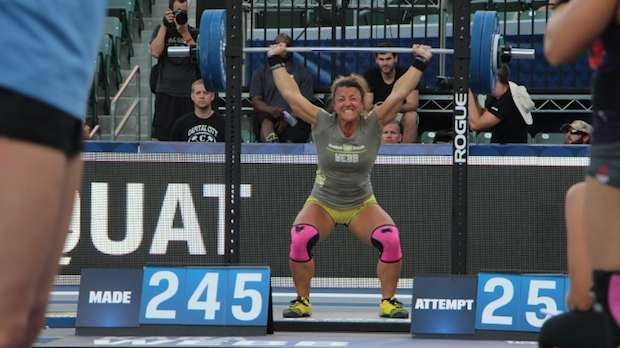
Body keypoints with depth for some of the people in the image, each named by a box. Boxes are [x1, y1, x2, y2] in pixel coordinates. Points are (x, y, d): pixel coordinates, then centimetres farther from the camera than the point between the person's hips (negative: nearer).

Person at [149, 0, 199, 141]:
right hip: (166, 92, -1)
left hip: (188, 92, 1)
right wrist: (164, 26, -7)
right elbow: (155, 52, -7)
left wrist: (185, 33, -11)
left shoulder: (193, 33, 10)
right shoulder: (161, 30, 10)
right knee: (161, 136, -4)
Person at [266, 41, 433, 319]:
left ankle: (388, 302, -7)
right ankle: (302, 301, -9)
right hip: (322, 204, 0)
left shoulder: (373, 125, -12)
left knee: (391, 241, -26)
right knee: (300, 240, -29)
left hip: (362, 206, 1)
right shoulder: (322, 124, -13)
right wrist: (277, 61, -3)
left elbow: (398, 93, -13)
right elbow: (291, 94, -9)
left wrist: (419, 63, -12)